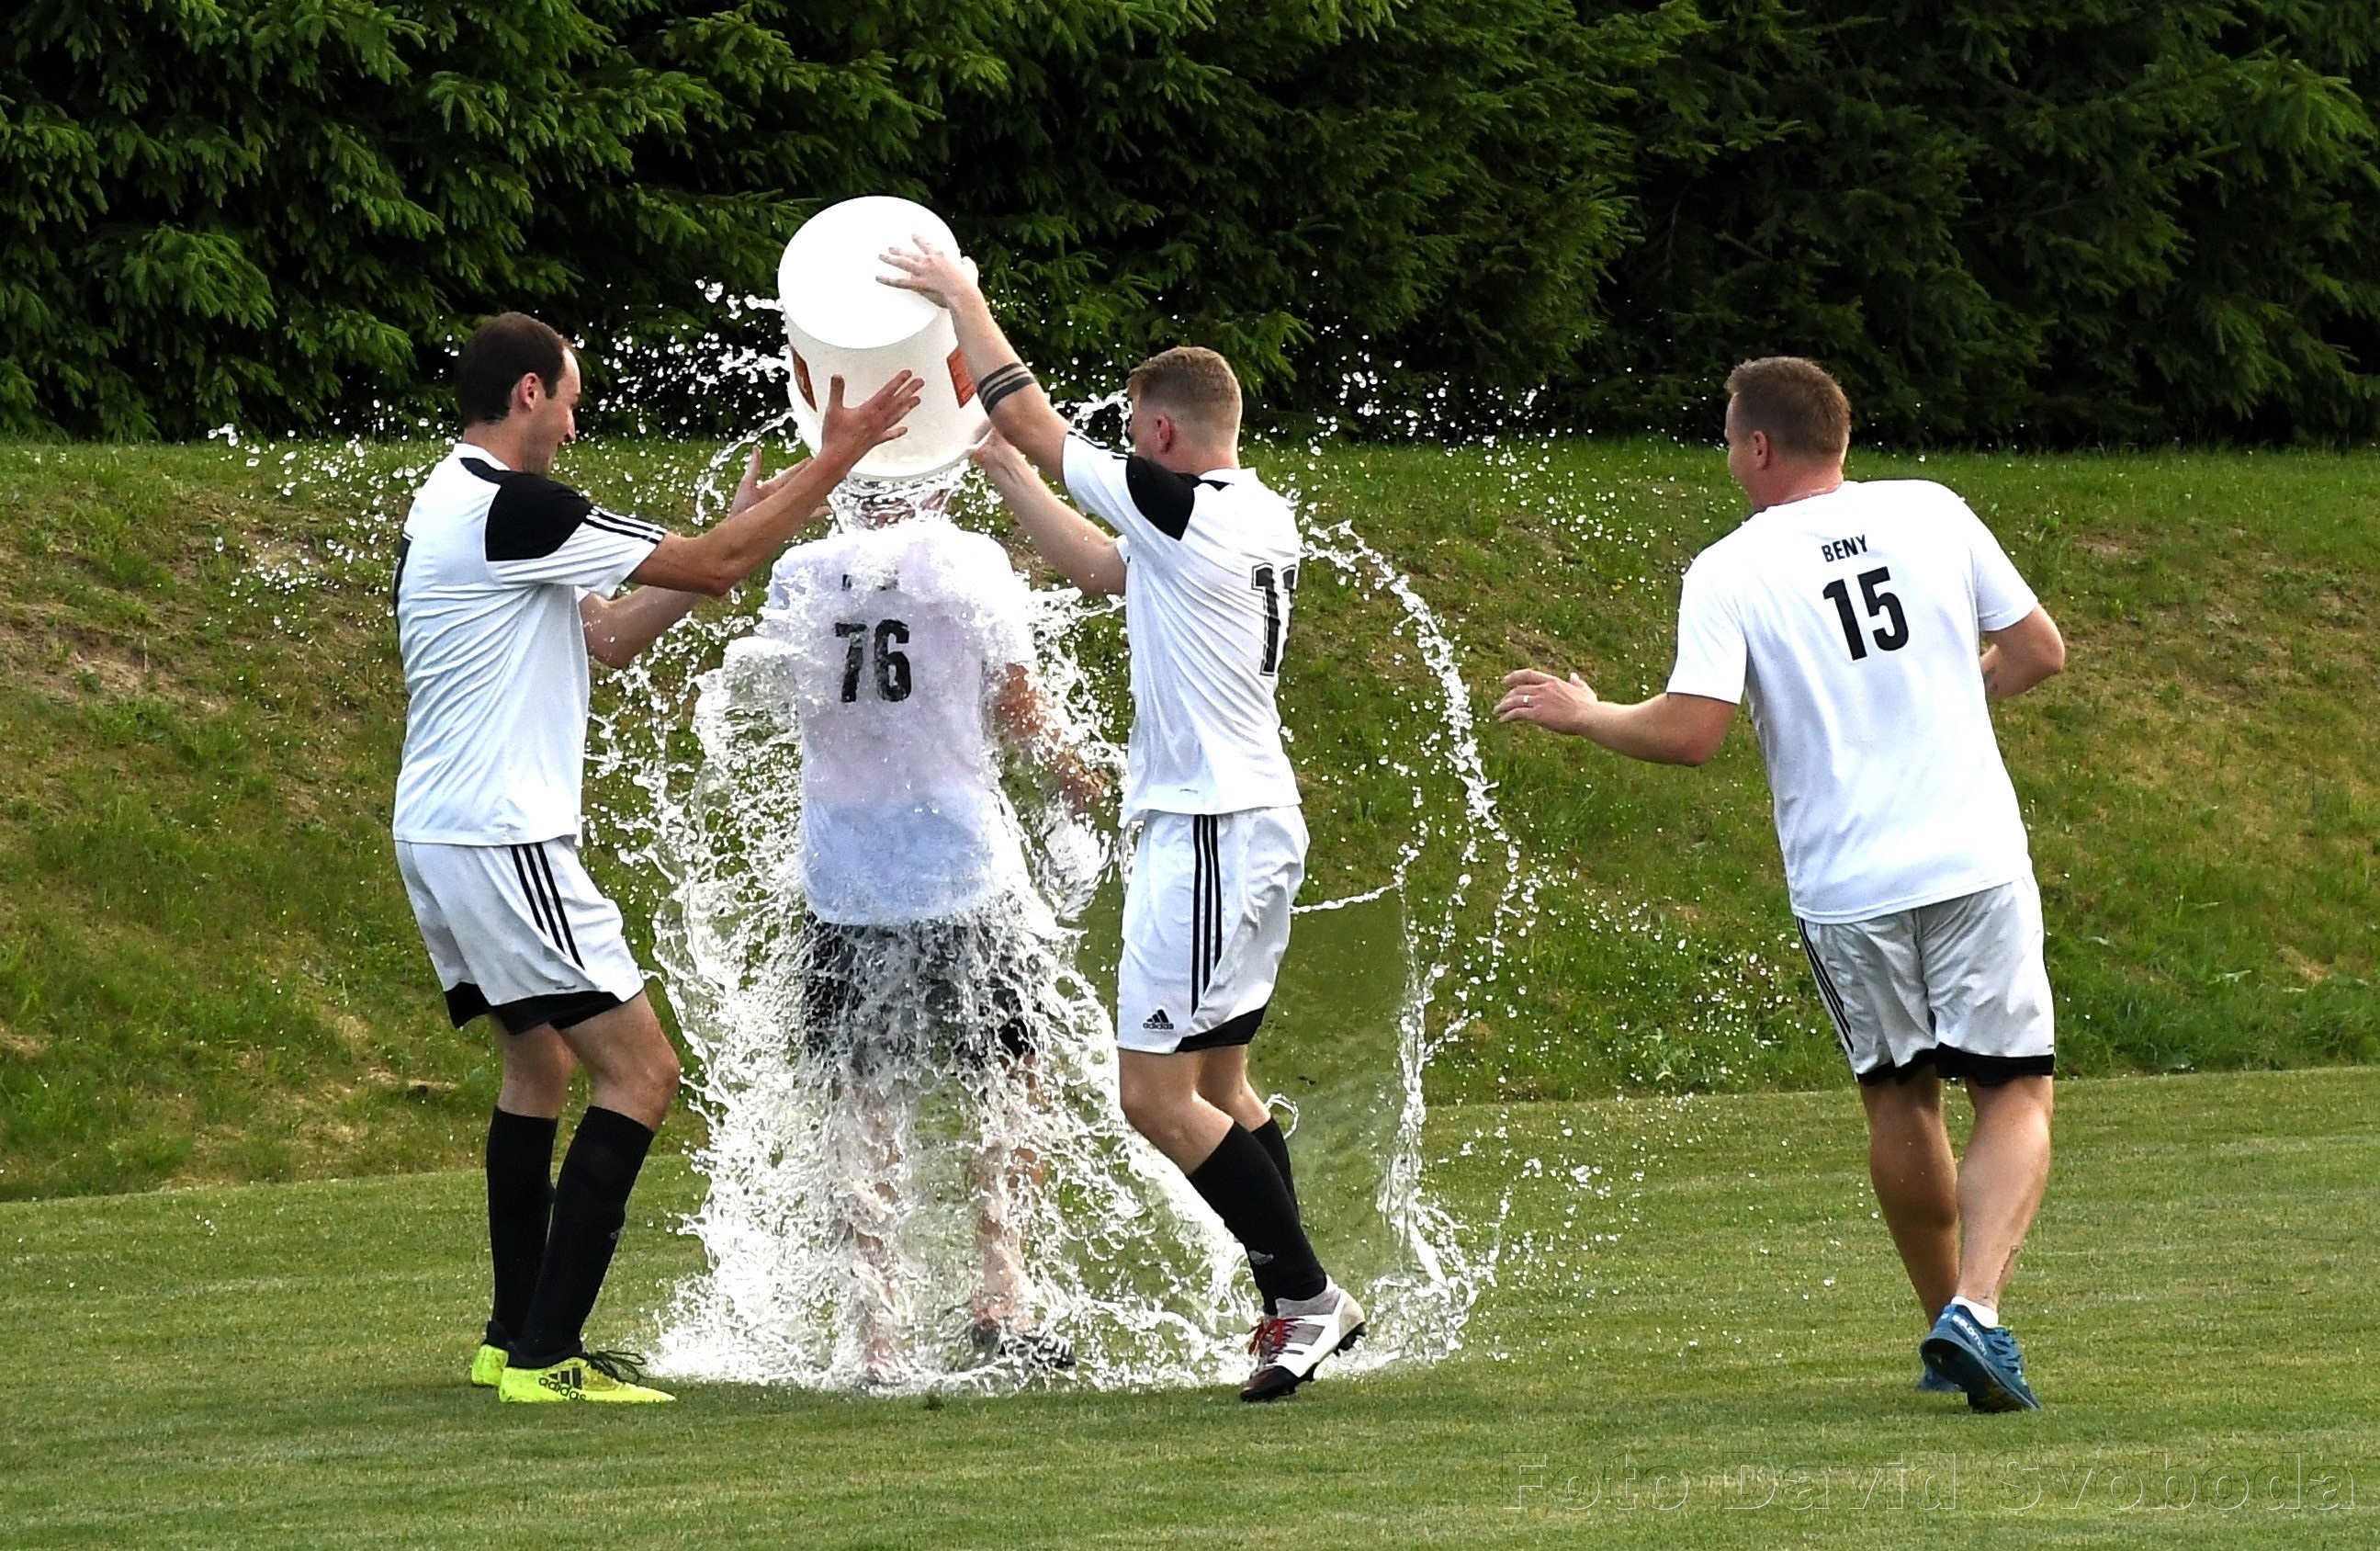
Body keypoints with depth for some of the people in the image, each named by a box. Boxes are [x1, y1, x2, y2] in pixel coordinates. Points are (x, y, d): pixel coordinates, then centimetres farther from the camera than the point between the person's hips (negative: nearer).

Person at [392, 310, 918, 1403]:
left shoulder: (450, 507, 15)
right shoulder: (511, 506, -17)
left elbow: (606, 635, 21)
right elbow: (713, 566, -12)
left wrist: (735, 536, 18)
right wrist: (833, 460, -4)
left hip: (441, 834, 11)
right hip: (501, 839, -11)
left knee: (540, 1061, 23)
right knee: (638, 1069, -9)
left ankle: (514, 1338, 27)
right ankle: (544, 1356, -13)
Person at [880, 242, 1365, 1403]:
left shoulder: (1189, 510, -16)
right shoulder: (1263, 521, 11)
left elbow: (1032, 419, -8)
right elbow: (1099, 568, 26)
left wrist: (961, 299, 4)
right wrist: (998, 469, 29)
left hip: (1207, 836, -10)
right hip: (1257, 823, 10)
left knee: (1155, 1090, -8)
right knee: (1216, 1084, 14)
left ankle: (1305, 1295, -8)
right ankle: (1298, 1308, 14)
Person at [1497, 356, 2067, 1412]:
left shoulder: (1728, 571, -4)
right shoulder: (1931, 512, 4)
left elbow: (1689, 733, -13)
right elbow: (2038, 651, 10)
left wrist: (1583, 717, 6)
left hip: (1844, 888, 0)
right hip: (1974, 863, 0)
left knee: (1898, 1099, 19)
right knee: (2015, 1094, 3)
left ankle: (1948, 1322, 25)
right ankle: (1976, 1313, -17)